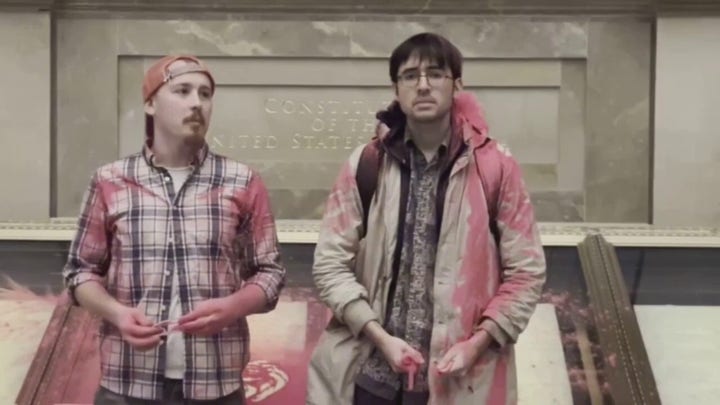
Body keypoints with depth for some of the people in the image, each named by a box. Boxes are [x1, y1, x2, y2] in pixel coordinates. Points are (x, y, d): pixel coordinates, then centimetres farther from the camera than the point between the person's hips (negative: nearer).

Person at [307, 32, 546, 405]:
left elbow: (526, 270, 0)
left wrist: (477, 344, -10)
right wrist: (380, 338, -11)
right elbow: (330, 264, -1)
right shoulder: (365, 164, -1)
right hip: (371, 374, 1)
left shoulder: (495, 166, -3)